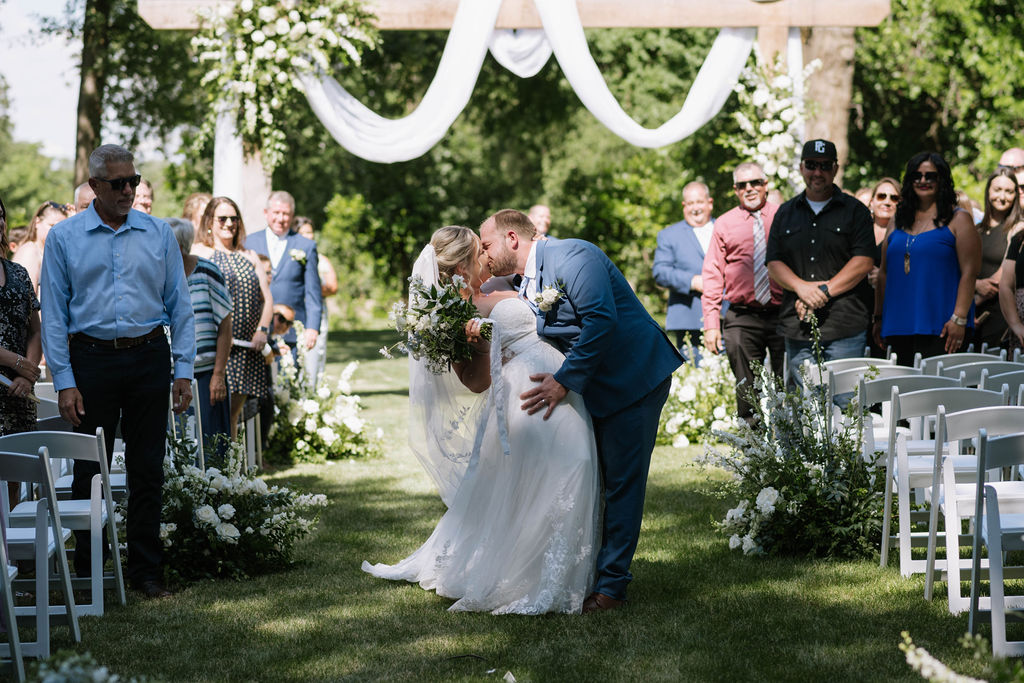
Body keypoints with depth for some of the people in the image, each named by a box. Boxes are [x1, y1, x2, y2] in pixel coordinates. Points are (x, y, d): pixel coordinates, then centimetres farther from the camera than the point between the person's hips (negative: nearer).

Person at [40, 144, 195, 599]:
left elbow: (179, 306, 9)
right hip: (92, 358, -1)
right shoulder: (64, 238, 2)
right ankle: (86, 573, 13)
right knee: (90, 471, 3)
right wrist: (64, 381, -6)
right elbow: (54, 315, 1)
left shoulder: (159, 234, 7)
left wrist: (183, 370, 1)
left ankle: (146, 570, 12)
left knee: (147, 471, 4)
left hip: (149, 358, 2)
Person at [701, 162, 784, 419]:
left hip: (783, 314, -1)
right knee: (747, 390, 0)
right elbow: (713, 274, 10)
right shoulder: (725, 224, 11)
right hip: (742, 319, 1)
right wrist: (711, 323, 1)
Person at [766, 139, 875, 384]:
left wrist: (824, 291, -13)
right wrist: (802, 287, -10)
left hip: (845, 329, -3)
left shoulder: (855, 211, 6)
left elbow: (864, 261, -4)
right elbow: (774, 264, 9)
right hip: (797, 328, 3)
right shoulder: (786, 213, 15)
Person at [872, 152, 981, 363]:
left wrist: (959, 319, -16)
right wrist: (878, 318, 14)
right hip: (898, 326, 6)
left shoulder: (957, 219, 1)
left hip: (939, 328, -6)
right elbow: (884, 273, 19)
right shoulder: (899, 221, 17)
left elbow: (969, 273, -6)